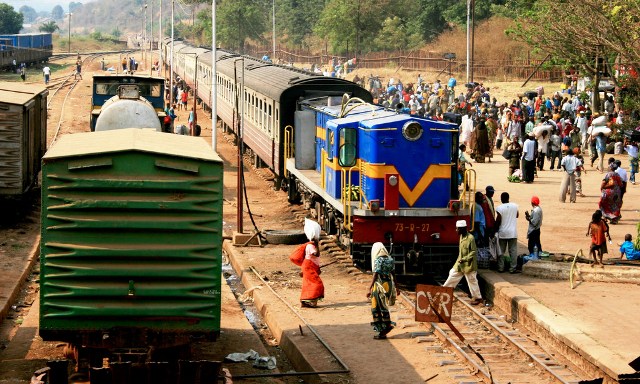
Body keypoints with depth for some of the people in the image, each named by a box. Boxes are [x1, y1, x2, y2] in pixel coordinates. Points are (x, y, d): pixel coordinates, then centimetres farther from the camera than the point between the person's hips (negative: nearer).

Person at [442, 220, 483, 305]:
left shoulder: (470, 238, -21)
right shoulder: (461, 236, 4)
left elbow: (474, 252, -19)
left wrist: (464, 259, -22)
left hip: (468, 264, -8)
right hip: (460, 263, 8)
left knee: (472, 280, 2)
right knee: (453, 275, 15)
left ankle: (478, 297, 13)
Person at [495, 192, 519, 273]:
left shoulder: (499, 208, -12)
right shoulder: (515, 206, -1)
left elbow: (498, 221, -10)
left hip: (502, 233, -2)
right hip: (513, 232, 2)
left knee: (501, 251, 10)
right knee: (513, 251, 5)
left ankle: (501, 268, 12)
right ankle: (513, 268, 3)